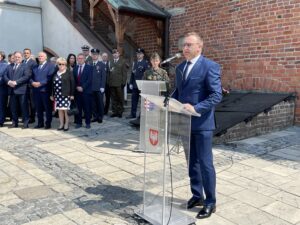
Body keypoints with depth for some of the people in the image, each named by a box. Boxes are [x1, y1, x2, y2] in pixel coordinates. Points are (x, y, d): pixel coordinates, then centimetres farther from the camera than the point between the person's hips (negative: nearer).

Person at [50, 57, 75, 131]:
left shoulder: (68, 73, 1)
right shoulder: (55, 73, 13)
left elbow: (72, 83, -2)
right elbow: (53, 84, 14)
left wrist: (72, 94, -7)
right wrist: (52, 94, 10)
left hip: (66, 94, -4)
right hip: (57, 95, 4)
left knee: (66, 110, -4)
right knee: (59, 109, 5)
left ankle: (66, 124, 5)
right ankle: (61, 124, 13)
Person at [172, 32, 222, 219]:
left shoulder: (210, 66, -11)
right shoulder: (180, 67, 12)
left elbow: (217, 95, -17)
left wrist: (195, 108, -25)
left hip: (202, 123, -7)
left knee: (205, 163, 2)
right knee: (192, 162, 16)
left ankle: (210, 202, 17)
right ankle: (197, 196, 31)